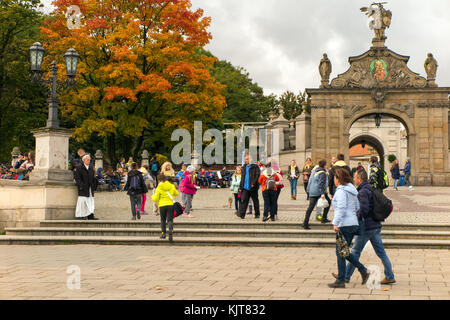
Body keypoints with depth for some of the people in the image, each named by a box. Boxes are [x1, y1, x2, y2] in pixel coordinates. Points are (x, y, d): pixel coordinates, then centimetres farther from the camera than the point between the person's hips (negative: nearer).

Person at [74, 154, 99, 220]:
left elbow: (93, 178, 17)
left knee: (91, 202, 2)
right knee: (83, 202, -3)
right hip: (83, 189, -5)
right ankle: (83, 215, 2)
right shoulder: (79, 168, -4)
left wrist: (94, 186, 7)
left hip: (90, 189, 5)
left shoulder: (91, 168, 14)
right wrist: (81, 186, -17)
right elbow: (77, 178, -8)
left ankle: (90, 215, 3)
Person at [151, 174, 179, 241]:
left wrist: (153, 196, 16)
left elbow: (155, 199, -6)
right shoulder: (172, 186, 3)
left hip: (162, 205, -1)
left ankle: (163, 233, 16)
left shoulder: (159, 188, -7)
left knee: (163, 220, 17)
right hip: (171, 205, 2)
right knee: (170, 220, 1)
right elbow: (176, 193, 17)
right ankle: (171, 230, -26)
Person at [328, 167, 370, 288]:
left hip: (345, 225, -9)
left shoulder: (341, 190, -11)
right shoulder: (352, 190, 17)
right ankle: (363, 270, 9)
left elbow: (341, 208, -21)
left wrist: (336, 223, -23)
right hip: (354, 224, 9)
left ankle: (340, 281, 2)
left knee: (340, 252, -2)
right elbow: (357, 208, 21)